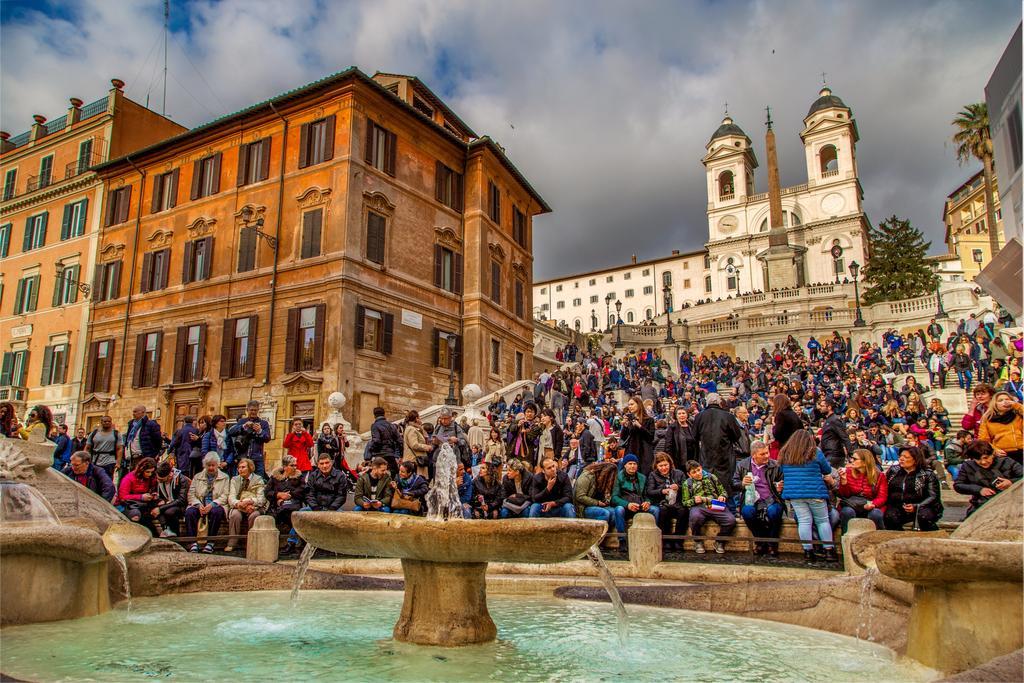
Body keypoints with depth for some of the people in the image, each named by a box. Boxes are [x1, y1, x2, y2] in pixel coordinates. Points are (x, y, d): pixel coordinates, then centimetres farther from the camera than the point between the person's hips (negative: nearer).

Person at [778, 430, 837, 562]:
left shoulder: (784, 455, 5)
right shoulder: (815, 453, -4)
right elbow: (827, 470, 8)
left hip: (793, 493, 2)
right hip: (815, 492, -2)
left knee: (804, 521, 3)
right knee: (822, 520, 8)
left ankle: (808, 551, 1)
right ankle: (829, 550, 8)